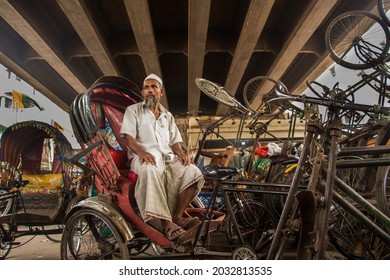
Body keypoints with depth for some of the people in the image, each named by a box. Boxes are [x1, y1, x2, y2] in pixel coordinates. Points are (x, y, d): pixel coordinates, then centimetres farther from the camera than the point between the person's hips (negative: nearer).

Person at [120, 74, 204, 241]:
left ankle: (177, 216, -22)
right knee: (151, 170, -41)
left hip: (168, 157, 5)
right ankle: (166, 223, -45)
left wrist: (181, 153, -4)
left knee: (194, 173, -24)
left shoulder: (168, 116, 29)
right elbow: (129, 138, 0)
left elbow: (175, 141, 21)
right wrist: (142, 152, -21)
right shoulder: (133, 110, 15)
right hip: (144, 157, -4)